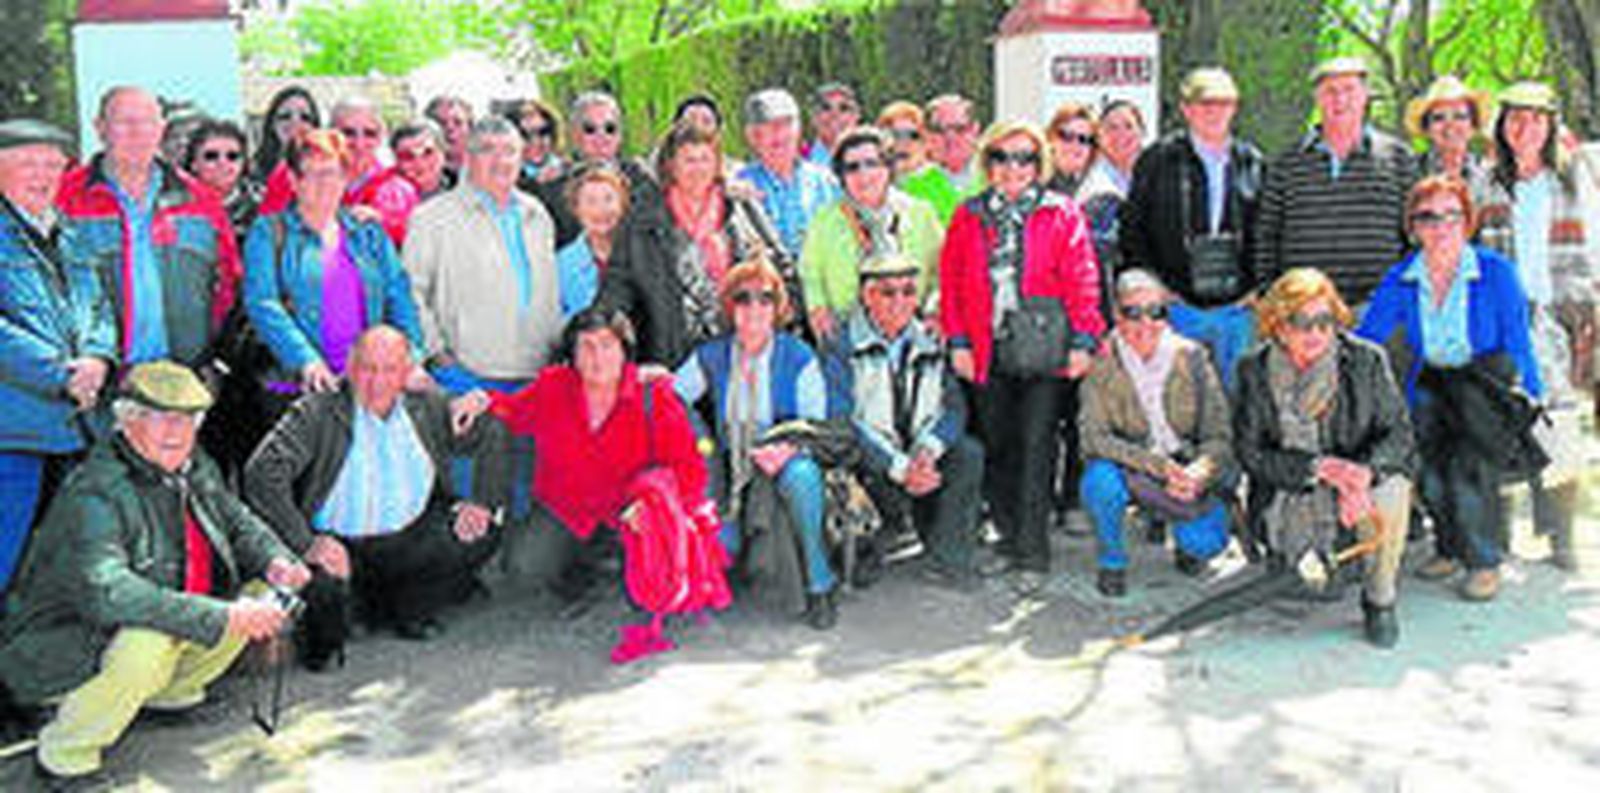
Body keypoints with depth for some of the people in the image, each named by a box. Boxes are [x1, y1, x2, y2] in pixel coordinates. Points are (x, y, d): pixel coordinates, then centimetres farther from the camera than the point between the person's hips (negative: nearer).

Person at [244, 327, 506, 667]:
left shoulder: (429, 407, 0)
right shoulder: (317, 413, -15)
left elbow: (491, 436, 12)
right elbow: (262, 473, -25)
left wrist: (483, 503, -2)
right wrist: (305, 544, -34)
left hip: (408, 540, 5)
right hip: (337, 545, -5)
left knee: (483, 533, -10)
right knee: (323, 584, -35)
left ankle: (397, 610, 13)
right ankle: (325, 639, 6)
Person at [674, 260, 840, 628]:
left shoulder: (799, 358, -1)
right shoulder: (712, 357, 7)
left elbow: (815, 425, -5)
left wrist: (788, 449, -25)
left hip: (785, 459, -2)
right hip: (732, 465, 2)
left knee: (803, 475, -38)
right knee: (719, 545, -22)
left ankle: (819, 587, -25)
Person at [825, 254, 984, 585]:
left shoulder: (928, 342, 10)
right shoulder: (844, 344, -6)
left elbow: (954, 405, 3)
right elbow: (840, 421, -15)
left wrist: (927, 450, -18)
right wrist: (899, 467, -23)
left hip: (917, 450, 5)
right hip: (865, 459, -5)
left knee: (969, 454, -21)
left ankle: (948, 559, -14)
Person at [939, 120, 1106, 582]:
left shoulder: (1062, 215, 4)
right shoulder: (968, 217, 11)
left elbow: (1083, 281, 0)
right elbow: (951, 282, 10)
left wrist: (1083, 341, -6)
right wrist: (958, 340, 2)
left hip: (1045, 351, -3)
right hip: (988, 352, 3)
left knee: (1036, 449, -4)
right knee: (996, 448, 8)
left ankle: (1033, 554, 2)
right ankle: (1010, 543, 21)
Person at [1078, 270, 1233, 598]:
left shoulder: (1191, 358, -10)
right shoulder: (1104, 364, -14)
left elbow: (1219, 434, -8)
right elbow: (1093, 436, -19)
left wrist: (1200, 471, -30)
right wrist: (1156, 464, -29)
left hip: (1184, 467, 2)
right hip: (1128, 468, -1)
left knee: (1207, 543, -17)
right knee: (1101, 480, -34)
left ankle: (1187, 541, 24)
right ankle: (1111, 562, -4)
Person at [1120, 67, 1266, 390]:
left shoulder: (1253, 164, 11)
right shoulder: (1158, 161, 2)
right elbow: (1131, 229, 2)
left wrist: (1257, 288, 4)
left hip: (1237, 307, 3)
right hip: (1179, 308, -3)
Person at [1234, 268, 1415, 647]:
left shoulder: (1365, 359, -10)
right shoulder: (1255, 370, -8)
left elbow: (1398, 433, -8)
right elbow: (1249, 452, -10)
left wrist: (1366, 471, -30)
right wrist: (1318, 468, -24)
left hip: (1362, 477, 0)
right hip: (1289, 492, 1)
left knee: (1389, 496, -33)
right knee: (1310, 571, -19)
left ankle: (1380, 601, -8)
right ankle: (1309, 557, 23)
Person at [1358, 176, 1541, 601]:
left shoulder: (1496, 272, -12)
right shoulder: (1401, 280, -5)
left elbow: (1519, 346, -7)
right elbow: (1363, 341, -4)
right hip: (1432, 385, 3)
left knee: (1470, 465, -23)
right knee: (1428, 467, -16)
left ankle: (1484, 561, -2)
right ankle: (1450, 547, 11)